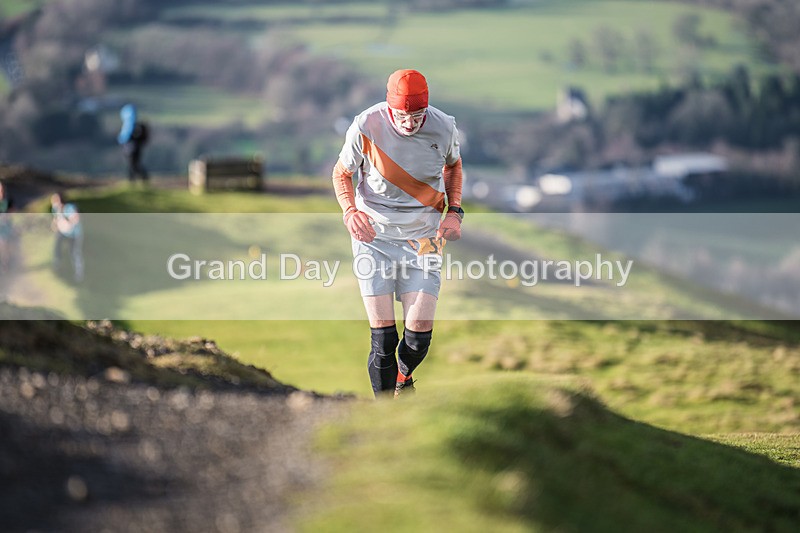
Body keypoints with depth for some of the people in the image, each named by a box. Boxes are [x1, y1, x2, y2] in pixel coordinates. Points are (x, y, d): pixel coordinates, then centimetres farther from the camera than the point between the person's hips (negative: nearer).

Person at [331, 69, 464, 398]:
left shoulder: (443, 128, -8)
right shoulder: (366, 127, -14)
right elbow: (341, 173, 2)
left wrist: (454, 211, 2)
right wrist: (350, 211, -17)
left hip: (424, 236, 2)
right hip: (373, 235, -1)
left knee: (419, 333, -4)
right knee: (383, 337, -8)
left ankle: (403, 378, 32)